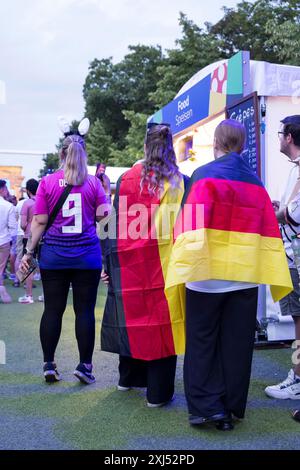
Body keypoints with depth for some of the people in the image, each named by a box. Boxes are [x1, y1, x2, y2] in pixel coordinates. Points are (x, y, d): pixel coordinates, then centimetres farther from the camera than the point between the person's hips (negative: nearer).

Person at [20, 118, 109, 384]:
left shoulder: (47, 182, 0)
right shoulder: (93, 183, 0)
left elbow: (39, 221, -1)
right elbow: (103, 215, -1)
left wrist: (29, 251, 5)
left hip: (54, 254, 1)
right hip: (87, 255, 0)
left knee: (53, 310, 8)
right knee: (85, 311, 5)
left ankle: (49, 365, 14)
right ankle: (85, 365, 9)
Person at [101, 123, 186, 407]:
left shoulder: (127, 178, 1)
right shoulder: (179, 181, -5)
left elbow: (116, 223, 2)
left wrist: (110, 260, 8)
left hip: (130, 261, 3)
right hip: (164, 263, -2)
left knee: (132, 316, 17)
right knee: (162, 320, 4)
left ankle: (128, 377, 34)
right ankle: (158, 392, 10)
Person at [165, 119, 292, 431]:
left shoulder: (205, 175, -7)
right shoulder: (254, 182, 8)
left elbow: (193, 225, -16)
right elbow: (268, 232, 8)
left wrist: (184, 267, -16)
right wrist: (273, 276, 11)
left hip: (208, 275, -4)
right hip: (245, 276, 4)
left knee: (202, 342, 7)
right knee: (236, 344, 12)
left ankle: (206, 408, 6)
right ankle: (232, 407, 19)